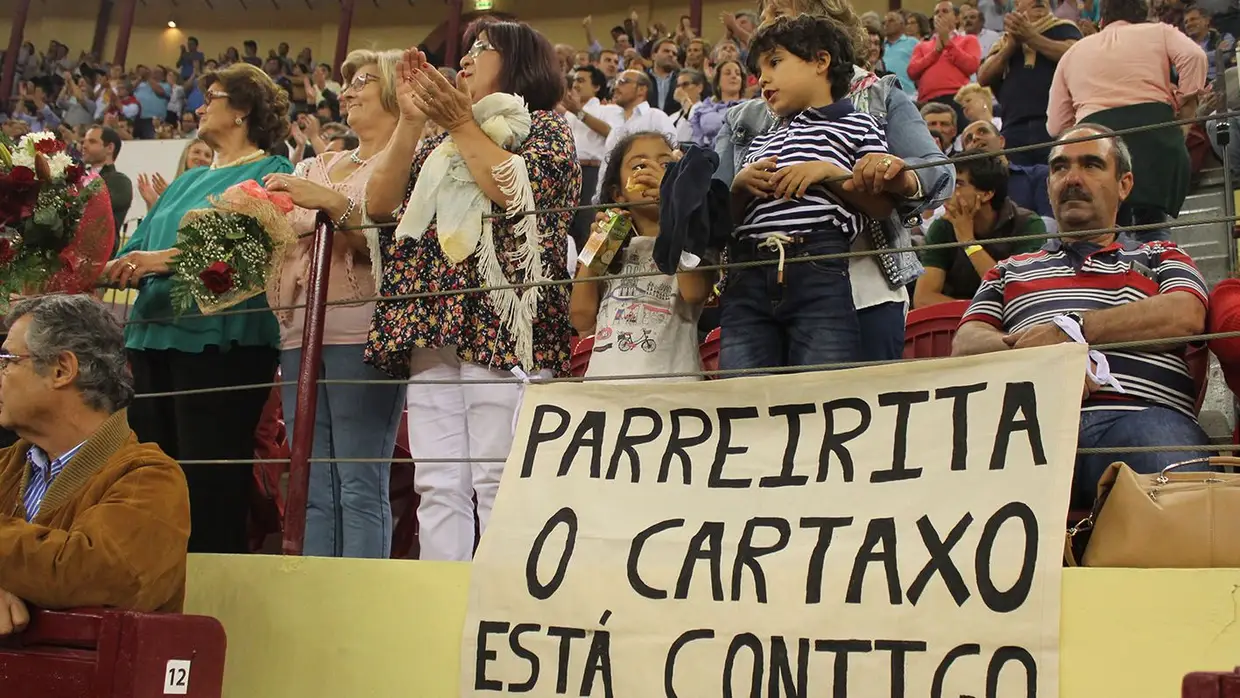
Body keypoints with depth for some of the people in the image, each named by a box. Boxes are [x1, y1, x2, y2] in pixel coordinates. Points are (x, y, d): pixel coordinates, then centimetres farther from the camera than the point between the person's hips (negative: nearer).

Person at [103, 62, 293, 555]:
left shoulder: (270, 172, 2)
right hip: (155, 335, 8)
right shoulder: (188, 182, 26)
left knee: (210, 490, -8)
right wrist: (125, 267, -3)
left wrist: (166, 259, -18)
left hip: (219, 340, -8)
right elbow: (133, 252, 20)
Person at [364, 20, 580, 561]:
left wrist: (462, 124, -3)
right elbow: (379, 204, 12)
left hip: (502, 326, -6)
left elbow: (515, 191, -12)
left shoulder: (545, 127, 9)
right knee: (437, 487, 2)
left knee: (498, 485, -10)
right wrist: (411, 121, 5)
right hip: (431, 331, 6)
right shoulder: (440, 143, 25)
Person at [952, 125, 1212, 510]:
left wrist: (1073, 329, -2)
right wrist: (1036, 353, -5)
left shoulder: (1160, 257, 31)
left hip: (1141, 412, -1)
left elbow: (1186, 316, 7)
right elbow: (966, 342, 17)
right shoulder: (1011, 270, 35)